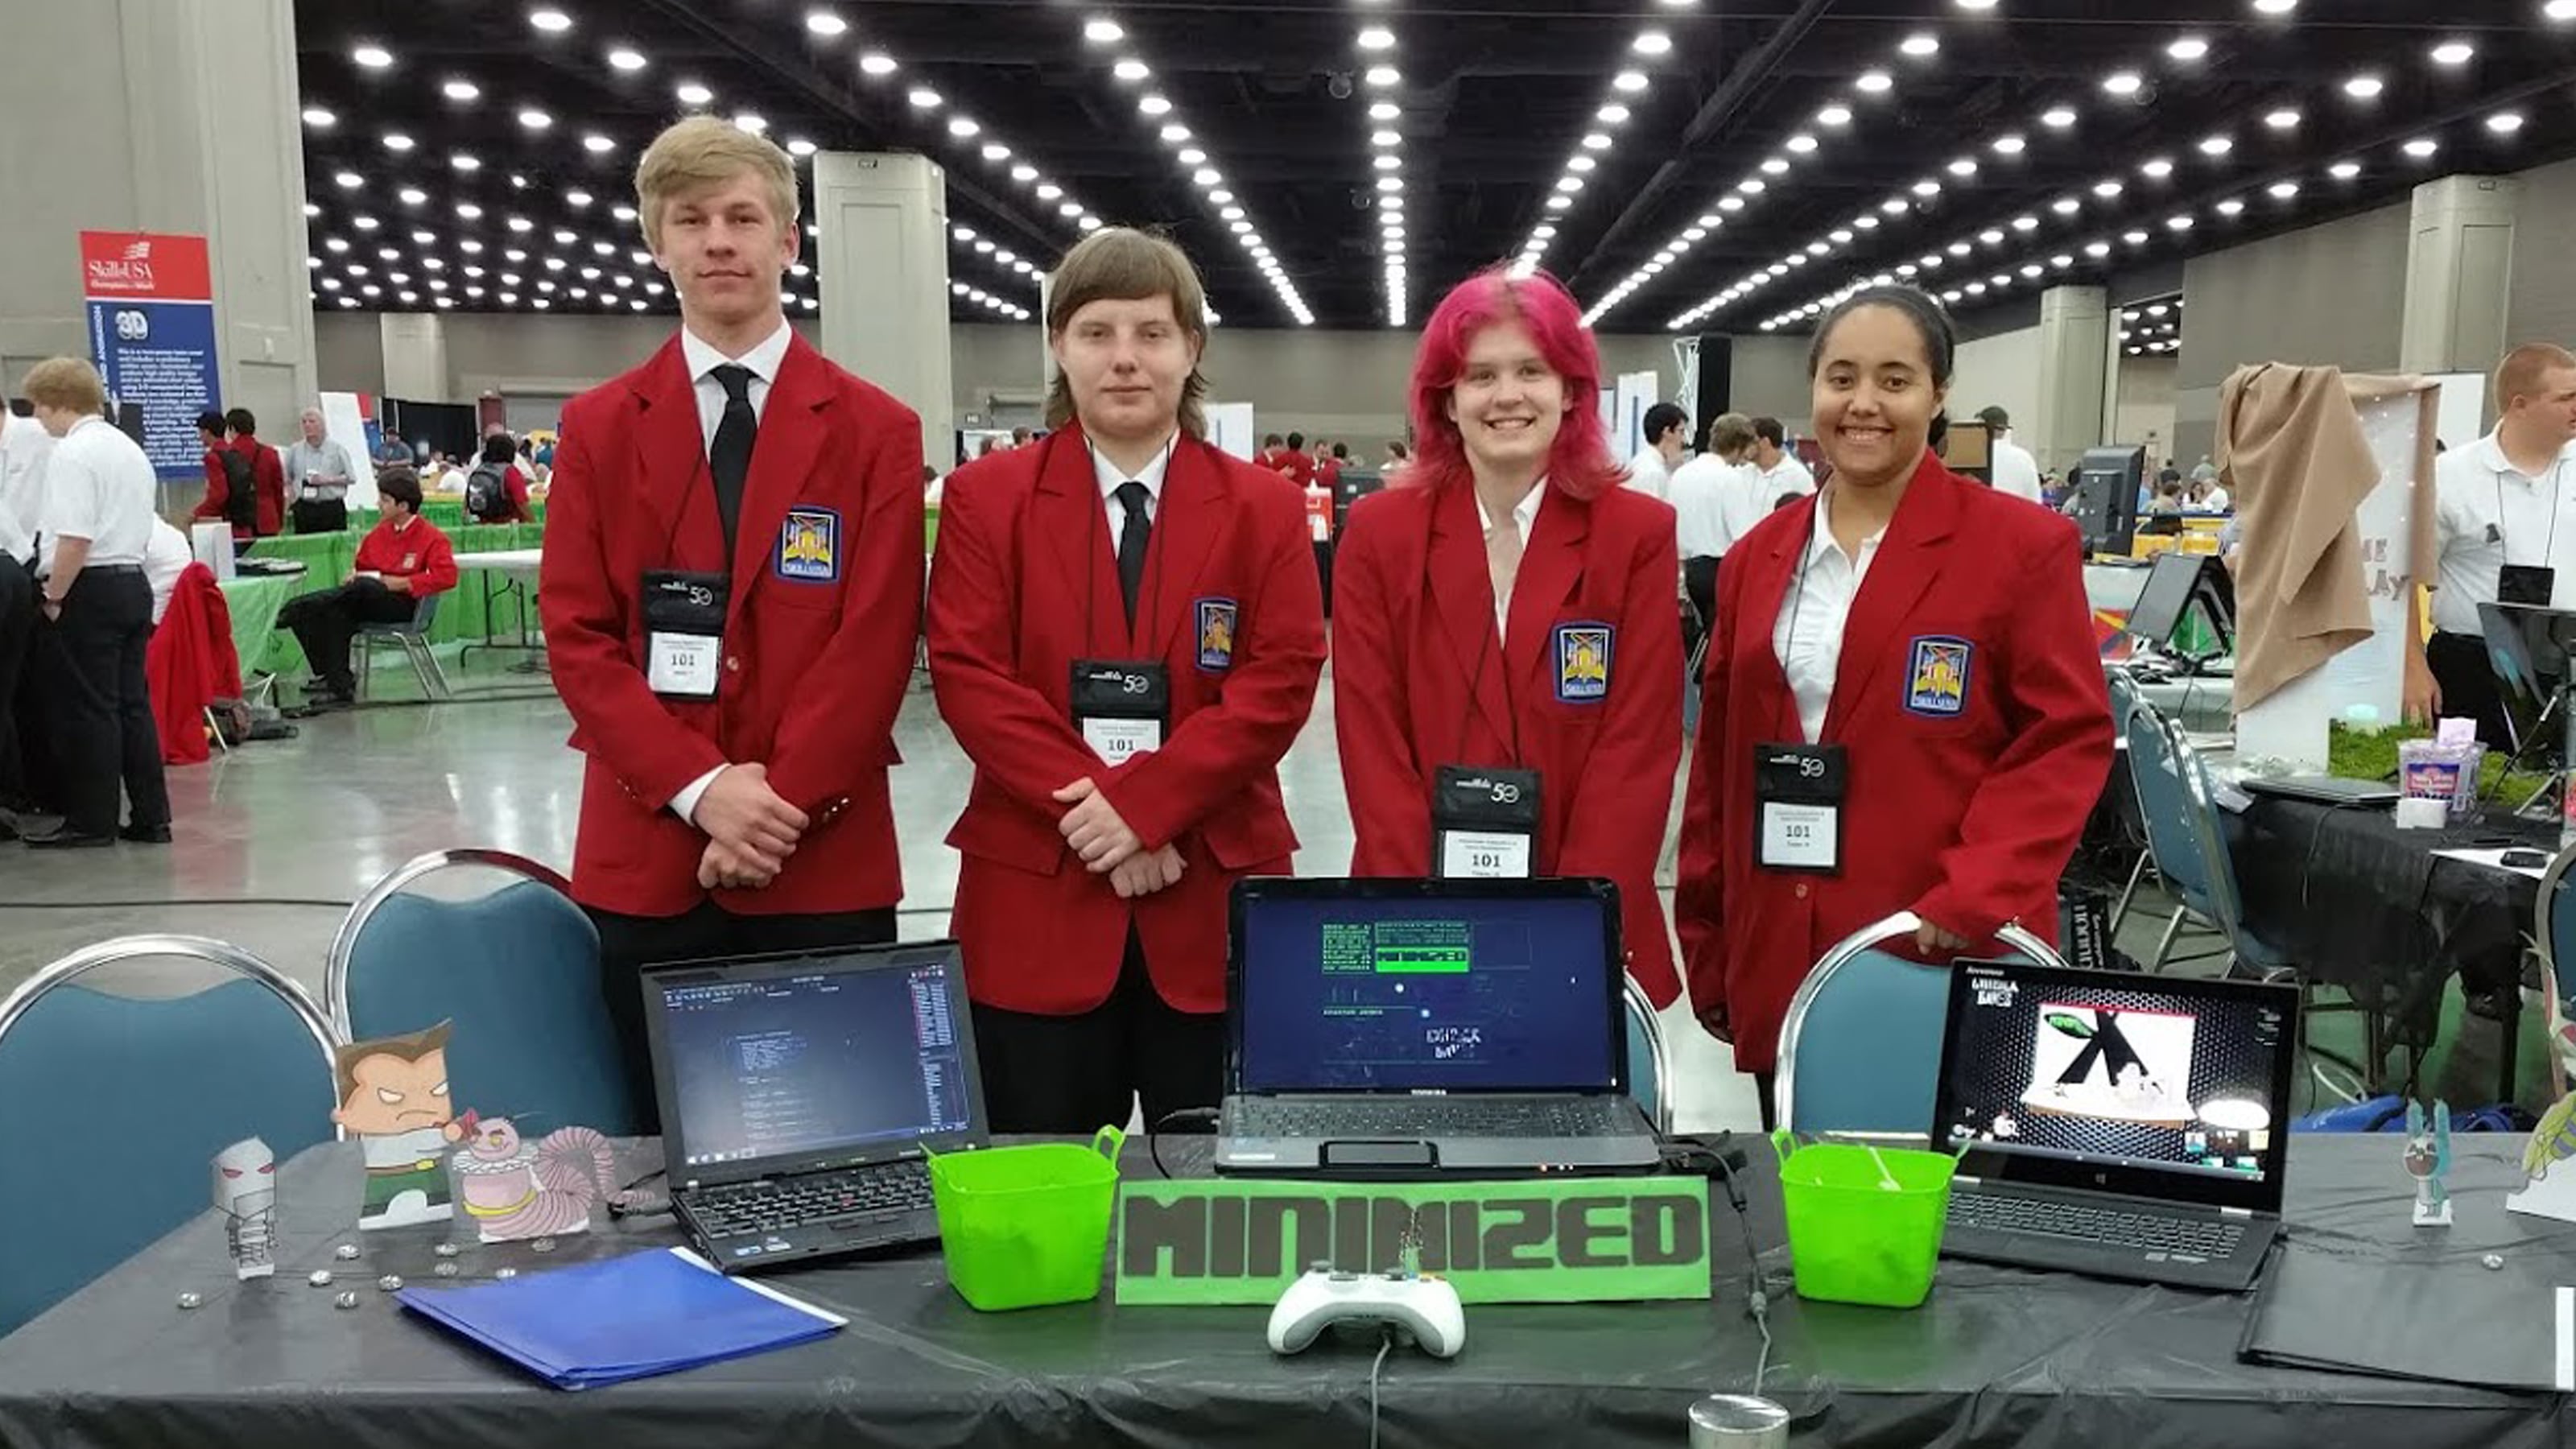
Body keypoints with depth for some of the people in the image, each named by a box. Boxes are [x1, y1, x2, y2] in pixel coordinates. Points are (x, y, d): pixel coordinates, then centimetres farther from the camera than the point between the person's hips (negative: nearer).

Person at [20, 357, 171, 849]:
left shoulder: (72, 453, -12)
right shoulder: (131, 449, 16)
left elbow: (75, 538, -21)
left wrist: (53, 597, -13)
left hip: (88, 590, -8)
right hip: (134, 583, 8)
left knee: (87, 710, -1)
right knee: (133, 704, 10)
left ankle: (92, 821, 6)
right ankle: (150, 817, 12)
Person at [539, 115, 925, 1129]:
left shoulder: (876, 432, 3)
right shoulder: (598, 428, 7)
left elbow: (877, 643, -4)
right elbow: (576, 637, 0)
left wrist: (779, 803, -13)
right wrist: (700, 789, -12)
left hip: (824, 857, -1)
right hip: (647, 860, 2)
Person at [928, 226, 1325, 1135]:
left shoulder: (1264, 508, 6)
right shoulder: (986, 497, 5)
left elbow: (1279, 682, -4)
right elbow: (968, 674, -4)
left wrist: (1143, 803, -15)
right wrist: (1084, 805, -15)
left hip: (1213, 898, 1)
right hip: (1034, 898, 0)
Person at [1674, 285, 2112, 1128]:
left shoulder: (2023, 545, -3)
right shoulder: (1758, 556, 11)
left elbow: (2068, 740, -6)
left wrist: (1972, 902, -19)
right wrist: (1708, 948, 12)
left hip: (1946, 964, -4)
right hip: (1779, 958, 4)